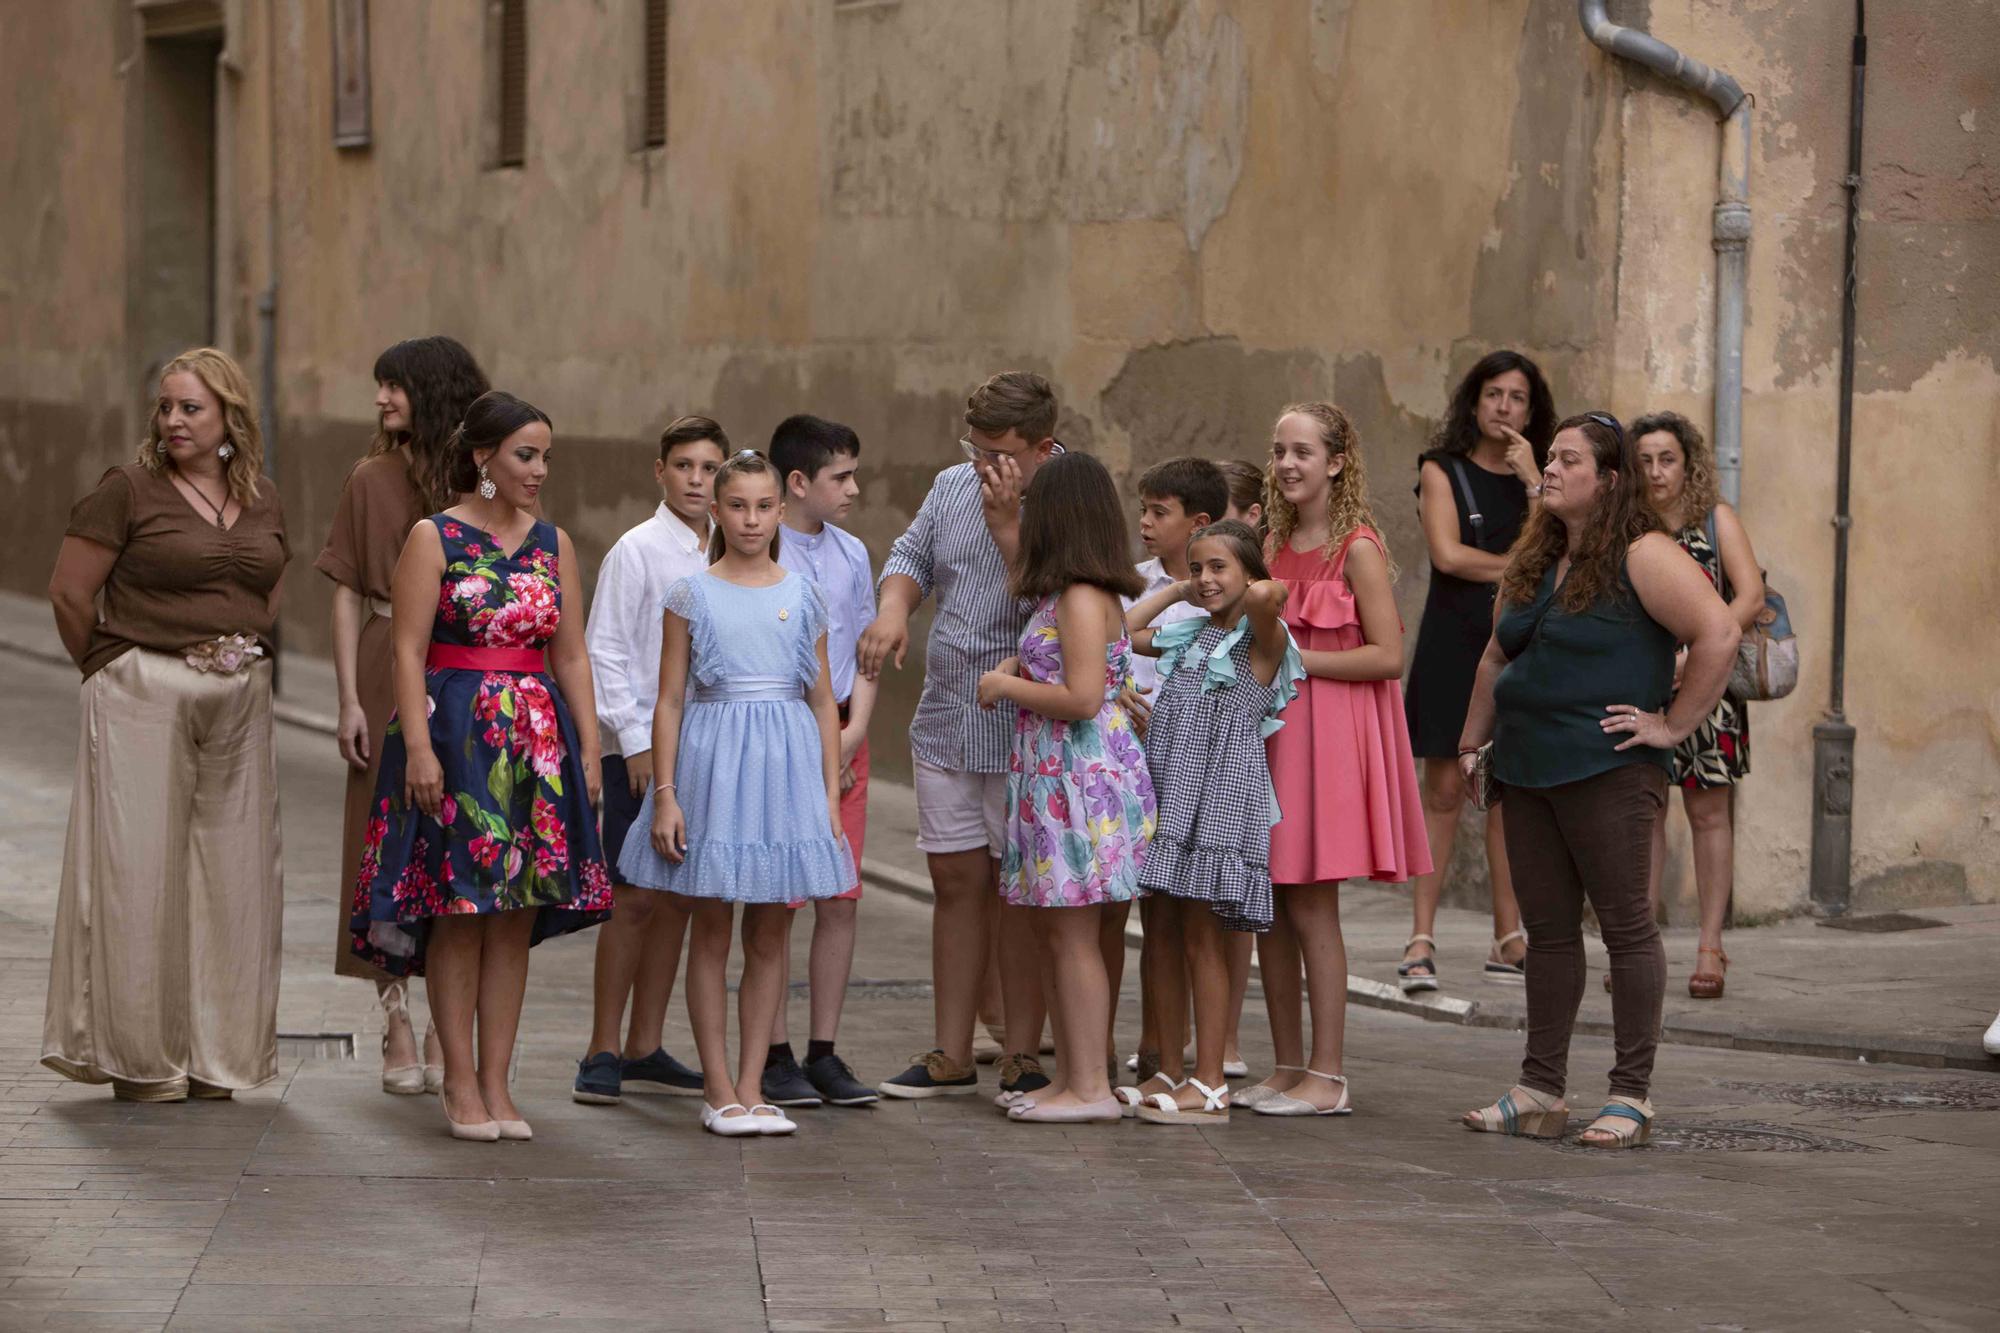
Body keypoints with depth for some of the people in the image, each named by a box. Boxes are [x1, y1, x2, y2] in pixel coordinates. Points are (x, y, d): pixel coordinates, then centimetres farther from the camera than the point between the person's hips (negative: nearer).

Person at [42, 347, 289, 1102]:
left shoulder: (261, 501, 10)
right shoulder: (128, 491, -6)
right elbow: (70, 593, -5)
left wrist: (238, 664, 14)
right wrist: (110, 673, 3)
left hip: (239, 702, 5)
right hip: (144, 699, -5)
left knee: (232, 873, 5)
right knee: (139, 869, -4)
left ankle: (215, 1056, 13)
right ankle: (138, 1060, 4)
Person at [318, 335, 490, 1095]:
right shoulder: (372, 480, 4)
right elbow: (348, 594, 3)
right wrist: (349, 699, -5)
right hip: (390, 672, 0)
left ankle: (446, 1033, 8)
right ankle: (398, 1031, 4)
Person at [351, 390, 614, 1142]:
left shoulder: (553, 545, 11)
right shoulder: (434, 538, -3)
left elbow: (571, 656, 13)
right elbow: (409, 651, -8)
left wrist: (589, 747, 6)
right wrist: (419, 747, -16)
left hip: (537, 741, 5)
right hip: (454, 734, -5)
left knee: (517, 915, 4)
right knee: (458, 912, -3)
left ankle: (496, 1082, 9)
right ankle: (460, 1081, 5)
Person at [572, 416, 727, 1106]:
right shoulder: (637, 550, -7)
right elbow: (604, 651, -8)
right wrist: (634, 740, -12)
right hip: (640, 746, -6)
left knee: (677, 898, 8)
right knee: (633, 898, -6)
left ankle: (645, 1049, 15)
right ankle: (603, 1054, 1)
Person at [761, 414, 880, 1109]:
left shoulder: (852, 554, 12)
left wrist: (852, 734, 1)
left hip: (842, 738, 6)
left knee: (841, 899, 3)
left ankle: (824, 1052, 10)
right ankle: (775, 1056, 3)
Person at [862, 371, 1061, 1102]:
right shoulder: (952, 487, 8)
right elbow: (911, 555, 20)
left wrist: (1007, 523, -23)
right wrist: (893, 609, 0)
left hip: (1023, 732, -6)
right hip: (945, 722, 6)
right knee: (957, 882, 9)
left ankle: (1023, 1056, 8)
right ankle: (951, 1055, 15)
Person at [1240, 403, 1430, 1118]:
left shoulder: (1357, 548, -9)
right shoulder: (1277, 545, 13)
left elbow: (1388, 656, -15)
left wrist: (1296, 660, -15)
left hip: (1330, 734, -7)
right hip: (1272, 729, 7)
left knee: (1310, 905, -7)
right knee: (1267, 907, 6)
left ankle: (1327, 1077, -2)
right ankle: (1288, 1066, 14)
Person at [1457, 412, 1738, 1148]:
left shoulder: (1643, 557, -10)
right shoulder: (1533, 562, 16)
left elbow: (1717, 635, -18)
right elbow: (1497, 658, 26)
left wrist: (1672, 724, -15)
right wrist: (1472, 740, 19)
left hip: (1608, 774, -8)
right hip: (1528, 771, 8)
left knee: (1625, 926, -3)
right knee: (1548, 929, 11)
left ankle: (1631, 1096, 1)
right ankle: (1539, 1092, 15)